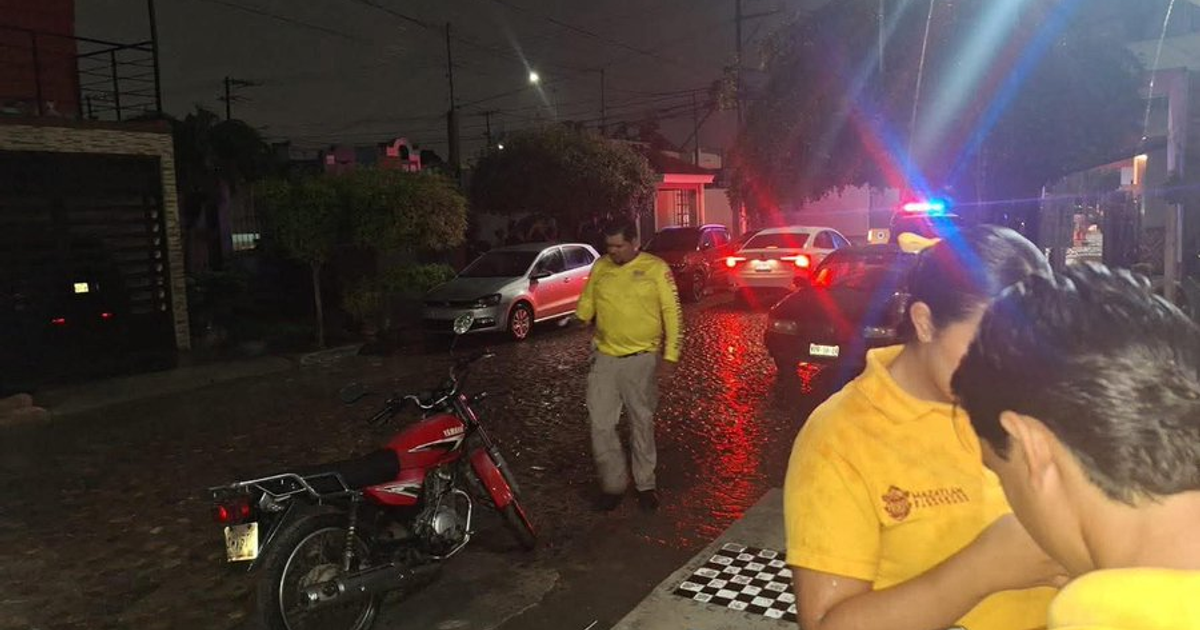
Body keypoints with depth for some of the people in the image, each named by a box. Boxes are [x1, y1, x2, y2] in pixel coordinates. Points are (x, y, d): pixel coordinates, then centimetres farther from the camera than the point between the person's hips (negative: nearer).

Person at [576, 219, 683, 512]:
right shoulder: (600, 267, 5)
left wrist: (670, 356, -10)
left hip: (642, 360, -2)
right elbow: (586, 305, 11)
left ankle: (645, 483, 27)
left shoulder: (656, 268, -4)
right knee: (600, 425, 0)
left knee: (642, 423, 10)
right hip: (605, 358, 3)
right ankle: (613, 482, 18)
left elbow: (672, 312, -5)